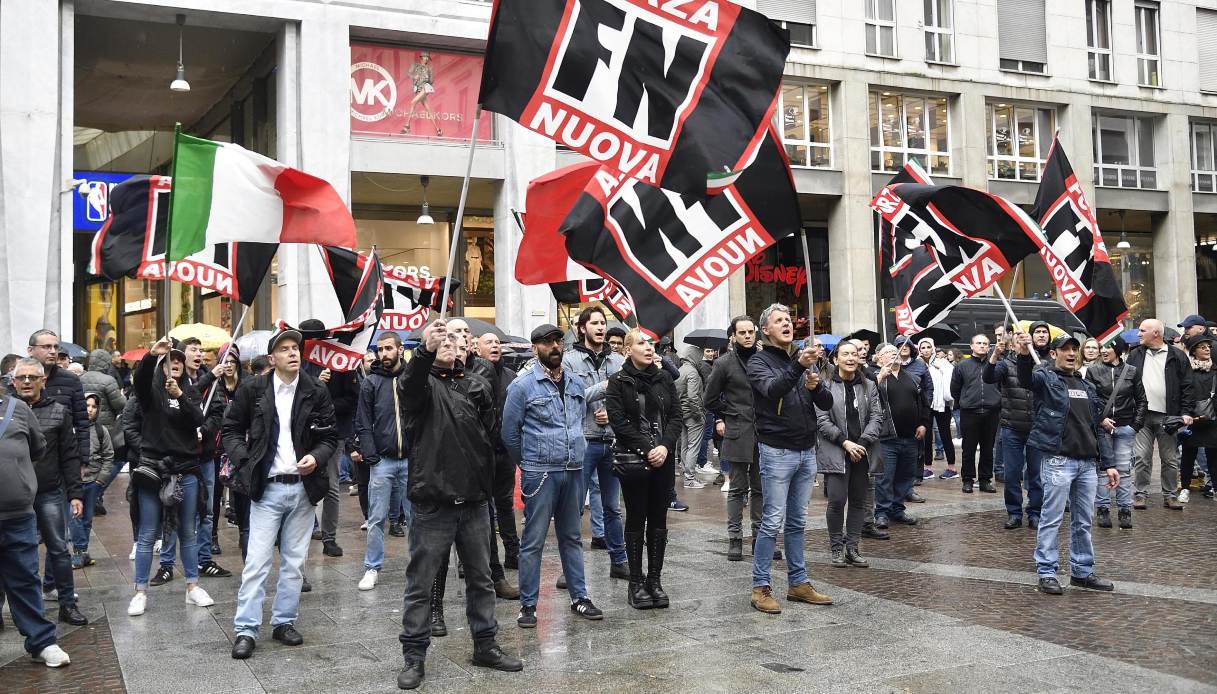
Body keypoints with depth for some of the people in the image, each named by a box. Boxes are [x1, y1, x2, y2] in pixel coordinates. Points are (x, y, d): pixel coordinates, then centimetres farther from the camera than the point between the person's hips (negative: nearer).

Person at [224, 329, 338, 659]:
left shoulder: (317, 392, 2)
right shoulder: (253, 389, -2)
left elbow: (330, 436, 7)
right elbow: (232, 429, 6)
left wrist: (316, 457, -12)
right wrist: (244, 460, -9)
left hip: (303, 487, 2)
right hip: (267, 486, -2)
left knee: (294, 561, 10)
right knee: (257, 561, -3)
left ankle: (284, 622, 22)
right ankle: (246, 629, 4)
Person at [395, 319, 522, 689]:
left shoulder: (476, 383, 9)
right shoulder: (421, 383, -3)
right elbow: (408, 383, -28)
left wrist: (484, 475, 8)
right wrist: (425, 349, -46)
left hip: (474, 500, 4)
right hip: (433, 502, -4)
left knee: (480, 578, 15)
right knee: (420, 583, 4)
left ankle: (485, 645, 28)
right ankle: (414, 655, 15)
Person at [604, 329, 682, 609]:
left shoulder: (664, 379, 10)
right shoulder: (618, 382, -2)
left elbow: (675, 416, 5)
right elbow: (618, 421, -10)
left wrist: (665, 446, -11)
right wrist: (647, 449, -15)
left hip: (664, 459, 4)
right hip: (633, 460, -4)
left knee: (658, 520, 7)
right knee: (636, 520, 3)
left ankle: (655, 580, 16)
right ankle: (636, 583, 11)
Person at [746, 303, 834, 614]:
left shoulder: (803, 359, 12)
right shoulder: (760, 361, -4)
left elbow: (827, 403, 8)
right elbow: (772, 390, -25)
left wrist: (815, 386, -14)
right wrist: (798, 367, -39)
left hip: (806, 451, 6)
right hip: (776, 451, -6)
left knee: (798, 522, 12)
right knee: (773, 522, -5)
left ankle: (798, 583, 20)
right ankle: (760, 588, 1)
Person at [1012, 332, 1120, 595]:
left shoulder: (1087, 386, 19)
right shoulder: (1046, 378, 0)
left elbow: (1097, 429, 20)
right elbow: (1026, 379, -25)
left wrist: (1107, 464, 15)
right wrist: (1024, 355, -46)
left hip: (1088, 462, 6)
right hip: (1059, 460, -6)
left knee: (1084, 522, 12)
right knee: (1052, 519, -2)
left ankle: (1082, 571, 22)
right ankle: (1046, 573, 4)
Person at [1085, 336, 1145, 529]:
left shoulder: (1132, 372, 5)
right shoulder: (1093, 371, 1)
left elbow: (1141, 400, 9)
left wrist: (1136, 424, 0)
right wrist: (1101, 419, -11)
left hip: (1125, 427, 1)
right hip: (1101, 427, -1)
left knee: (1124, 469, 3)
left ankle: (1125, 510, 10)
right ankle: (1103, 509, 9)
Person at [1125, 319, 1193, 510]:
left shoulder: (1177, 357, 2)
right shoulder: (1135, 355, 9)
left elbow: (1187, 386, 2)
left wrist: (1186, 412, -6)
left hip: (1167, 417, -1)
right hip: (1141, 416, 1)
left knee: (1170, 459, 6)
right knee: (1141, 457, 0)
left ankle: (1169, 496, 16)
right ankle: (1140, 494, 8)